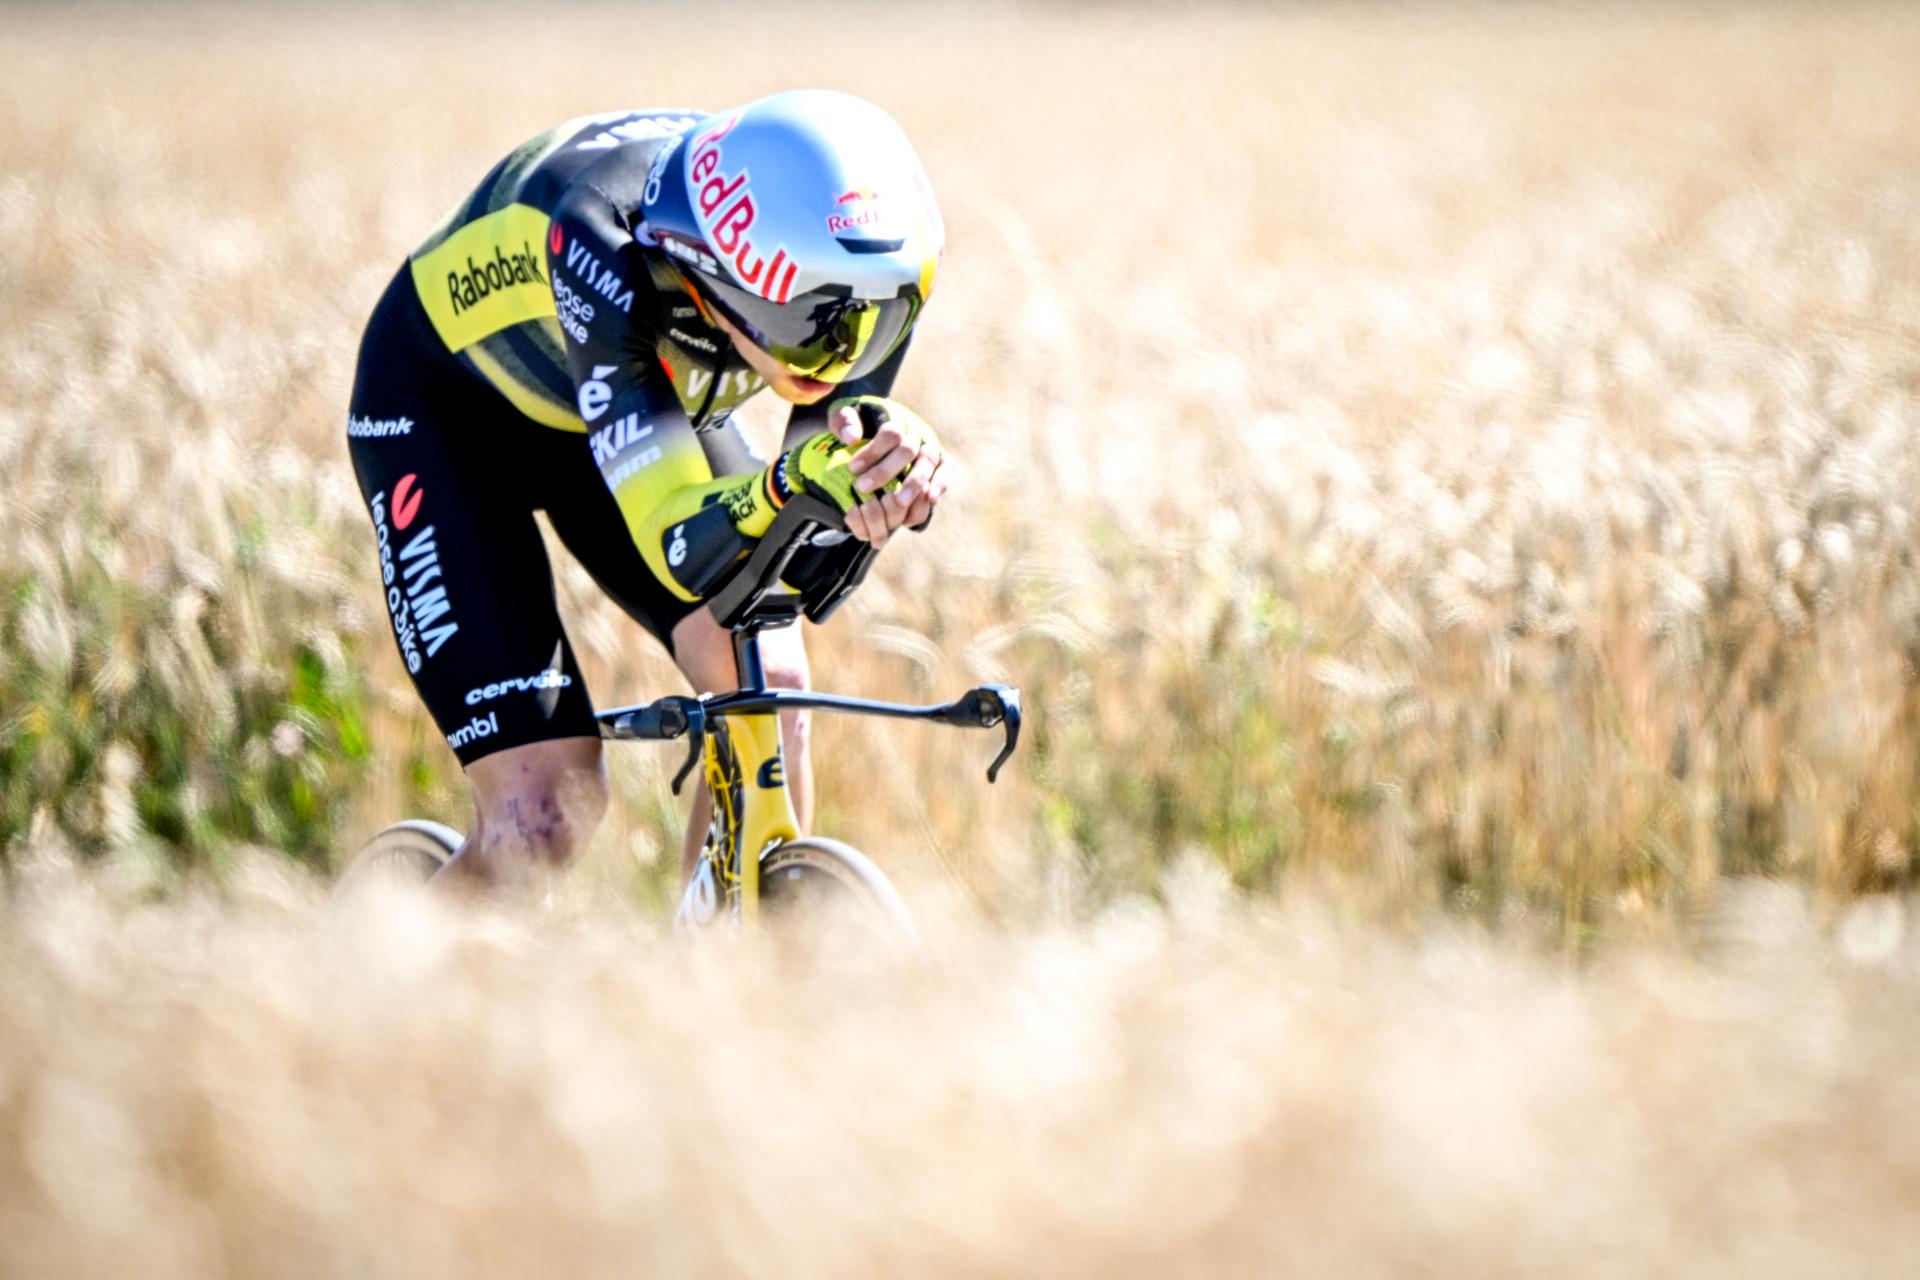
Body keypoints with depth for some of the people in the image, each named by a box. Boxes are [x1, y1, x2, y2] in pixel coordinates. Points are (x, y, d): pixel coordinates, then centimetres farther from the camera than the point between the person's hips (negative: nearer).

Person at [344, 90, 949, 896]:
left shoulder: (860, 278, -28)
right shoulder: (605, 253, -41)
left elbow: (809, 565, -24)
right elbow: (682, 548, -43)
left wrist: (896, 466, -46)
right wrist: (788, 485, -63)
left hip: (653, 401, 5)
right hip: (447, 412, -4)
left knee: (766, 680, -22)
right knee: (544, 820, -17)